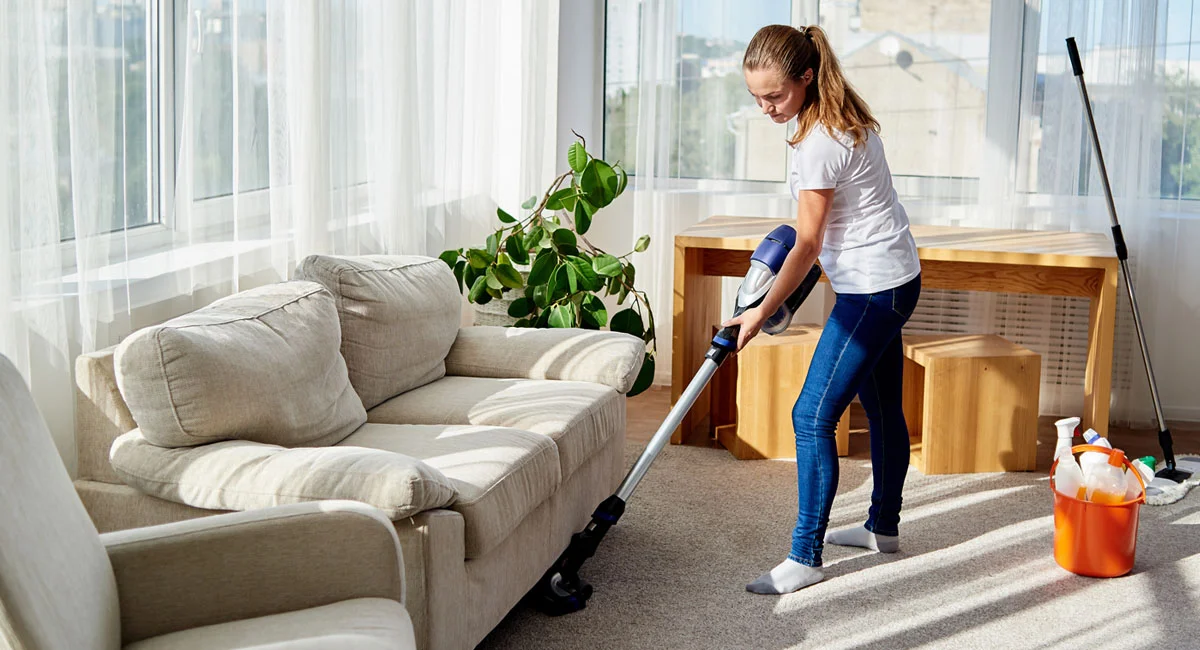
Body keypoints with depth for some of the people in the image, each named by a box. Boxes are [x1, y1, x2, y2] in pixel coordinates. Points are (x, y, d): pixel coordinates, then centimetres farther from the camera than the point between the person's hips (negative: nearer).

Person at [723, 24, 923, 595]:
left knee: (813, 415, -11)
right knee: (882, 409, 20)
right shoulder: (844, 116, 6)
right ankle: (883, 527, 34)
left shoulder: (819, 143, -23)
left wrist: (761, 312, -19)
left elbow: (808, 244, -20)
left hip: (873, 288, -11)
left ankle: (805, 558, -7)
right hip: (891, 278, 11)